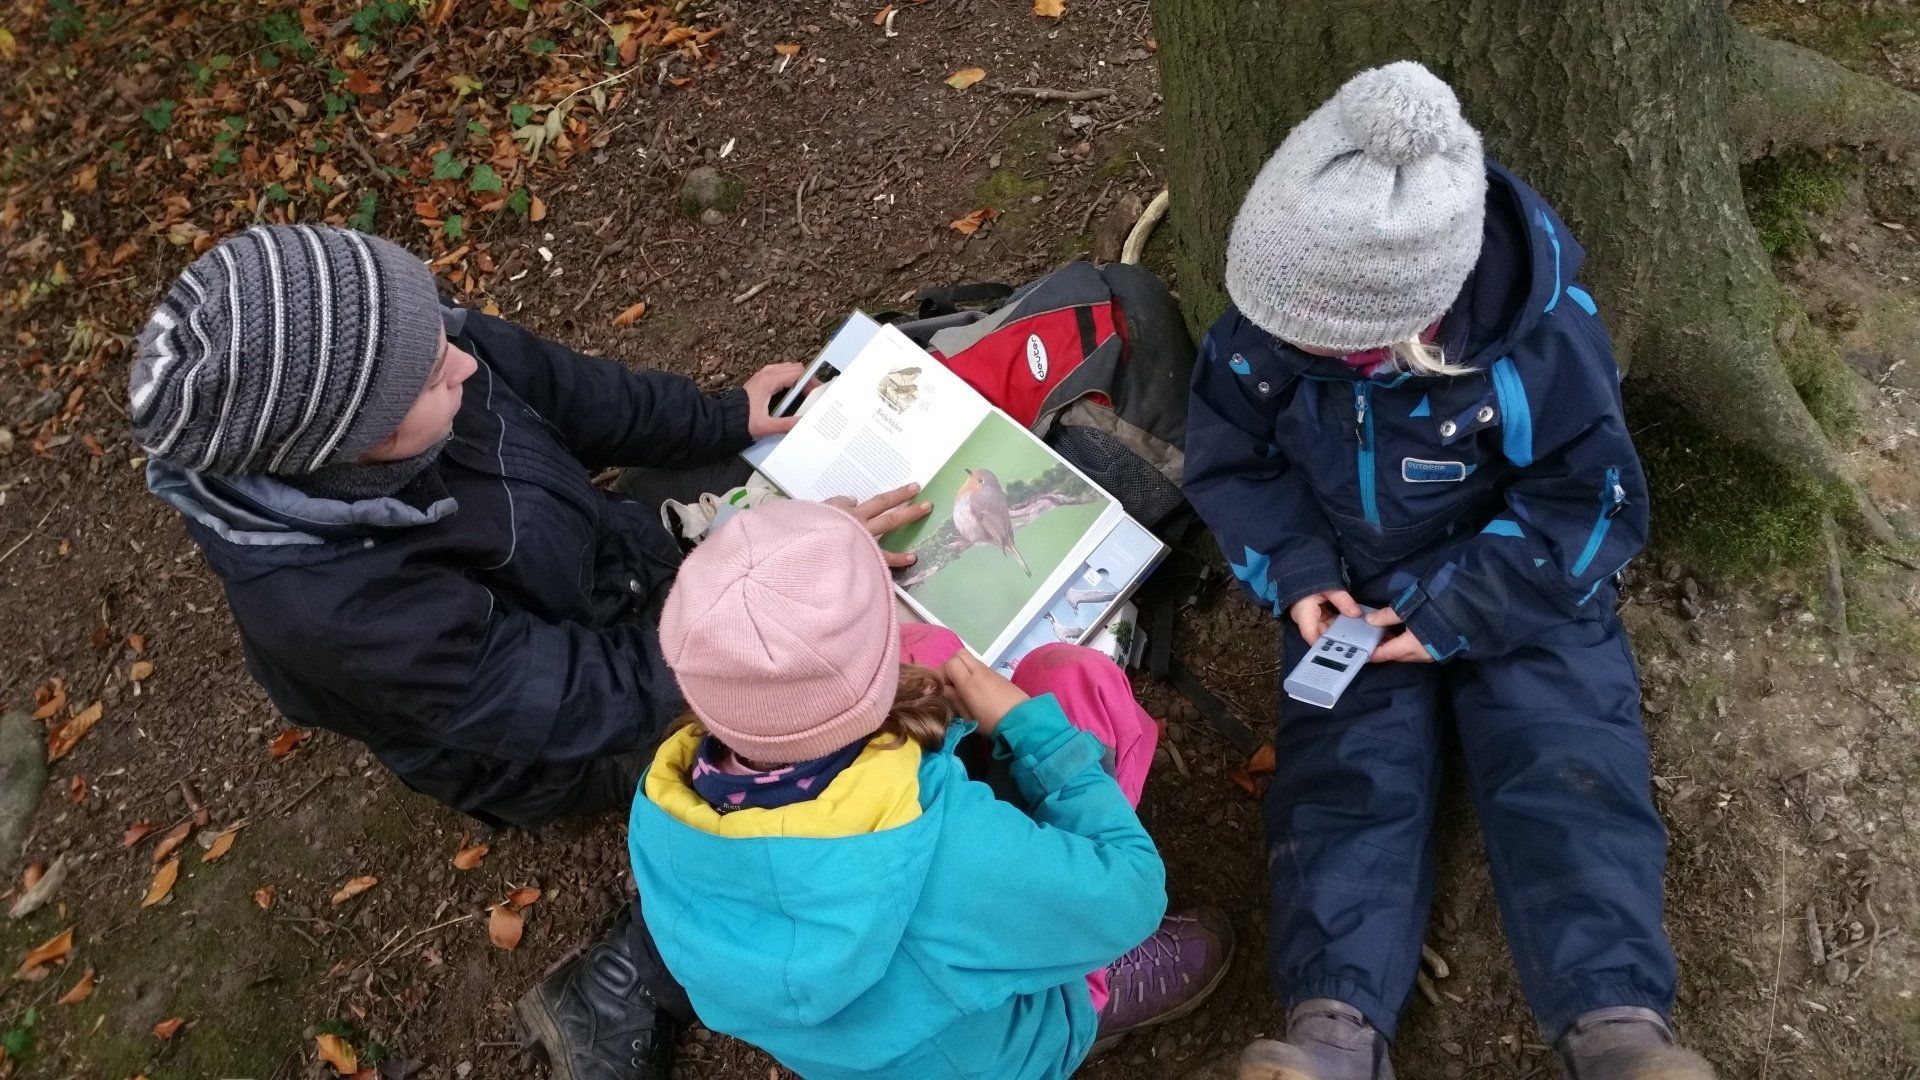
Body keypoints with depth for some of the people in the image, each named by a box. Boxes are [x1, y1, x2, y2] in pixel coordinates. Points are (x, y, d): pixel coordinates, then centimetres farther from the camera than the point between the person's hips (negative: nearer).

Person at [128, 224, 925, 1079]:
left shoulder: (370, 357, -25)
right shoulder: (330, 604, -41)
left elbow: (570, 394, -5)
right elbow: (602, 695, -34)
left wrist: (727, 419, -9)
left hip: (613, 552, 6)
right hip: (559, 734, -6)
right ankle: (613, 1004, 0)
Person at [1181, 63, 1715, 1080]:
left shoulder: (1541, 343, -27)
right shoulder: (1271, 325, -19)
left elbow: (1587, 501, -17)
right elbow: (1227, 455, -5)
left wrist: (1455, 614, -23)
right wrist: (1298, 573, -18)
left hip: (1515, 585, -1)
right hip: (1353, 589, 2)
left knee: (1564, 764, -15)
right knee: (1345, 771, -13)